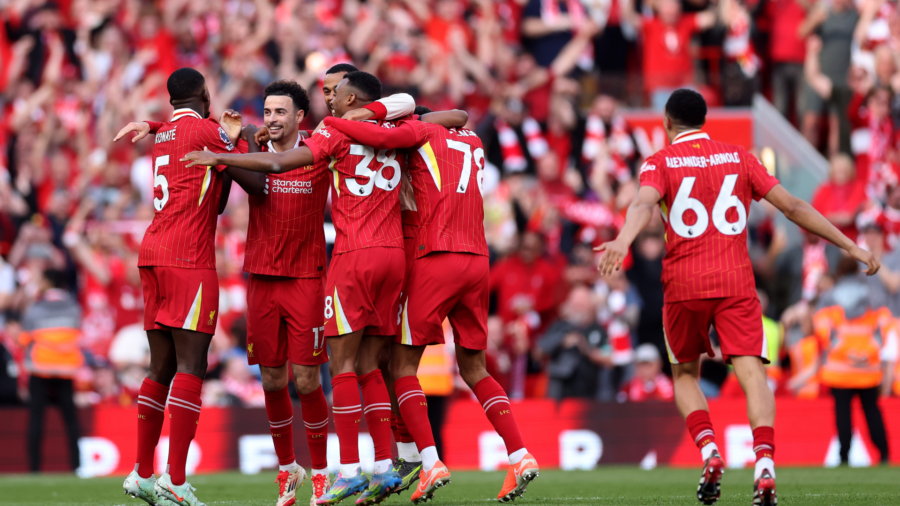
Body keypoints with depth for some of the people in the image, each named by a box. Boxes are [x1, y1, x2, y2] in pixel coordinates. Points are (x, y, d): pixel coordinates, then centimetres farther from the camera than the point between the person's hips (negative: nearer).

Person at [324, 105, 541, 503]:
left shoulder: (421, 132, 3)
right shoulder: (473, 142, 23)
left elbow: (381, 137, -14)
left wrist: (330, 123, -1)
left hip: (437, 258, -6)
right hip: (478, 261, 6)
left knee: (402, 365, 2)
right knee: (473, 368, 15)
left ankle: (431, 462, -11)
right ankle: (520, 456, 2)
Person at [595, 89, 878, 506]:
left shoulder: (660, 163, 6)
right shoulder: (738, 157, 13)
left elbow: (643, 204, -17)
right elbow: (791, 206, 9)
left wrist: (622, 241, -36)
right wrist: (849, 245, 13)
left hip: (683, 284, -1)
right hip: (736, 283, 1)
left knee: (685, 374, 17)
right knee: (751, 372, -9)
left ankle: (709, 453, -6)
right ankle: (764, 464, -30)